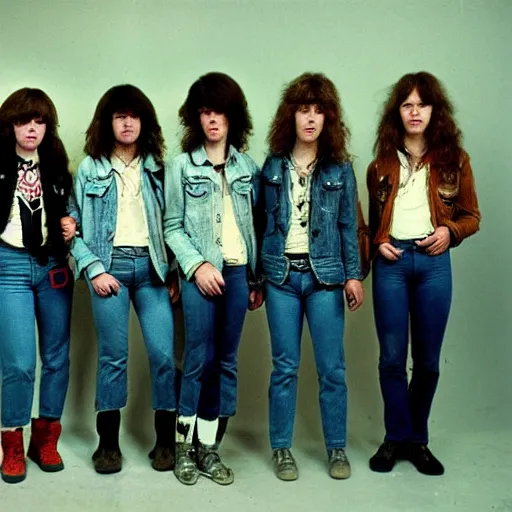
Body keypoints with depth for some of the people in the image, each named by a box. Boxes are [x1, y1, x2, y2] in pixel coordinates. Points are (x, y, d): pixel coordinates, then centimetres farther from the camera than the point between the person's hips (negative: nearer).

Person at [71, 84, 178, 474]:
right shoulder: (91, 168, 5)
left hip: (151, 266, 2)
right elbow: (75, 225, 2)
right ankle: (108, 442, 15)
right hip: (110, 265, -1)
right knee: (113, 355, 2)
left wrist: (173, 271, 2)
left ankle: (166, 439, 10)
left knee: (163, 352, -4)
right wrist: (93, 269, -8)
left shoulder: (156, 167, 11)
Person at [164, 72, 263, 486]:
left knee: (227, 361, 5)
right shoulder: (182, 166, 1)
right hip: (200, 272, -3)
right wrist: (197, 265, -13)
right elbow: (173, 226, -1)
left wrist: (257, 278, 7)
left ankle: (209, 448, 15)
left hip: (238, 271, 3)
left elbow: (255, 226, 10)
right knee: (199, 359, -4)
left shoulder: (248, 167, 9)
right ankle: (184, 445, 12)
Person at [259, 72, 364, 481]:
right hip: (282, 275, 0)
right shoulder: (273, 167, 5)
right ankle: (282, 448, 17)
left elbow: (348, 227, 5)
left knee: (332, 367, 3)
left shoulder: (340, 170, 4)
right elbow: (260, 223, 5)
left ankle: (337, 447, 17)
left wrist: (353, 275, -3)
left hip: (325, 276, 0)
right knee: (284, 367, 5)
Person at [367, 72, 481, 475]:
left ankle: (417, 439, 21)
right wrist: (378, 243, -5)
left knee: (427, 358, 6)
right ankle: (396, 437, 16)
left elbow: (472, 216, 10)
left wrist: (450, 232, -9)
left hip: (433, 263, 0)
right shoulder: (382, 164, 10)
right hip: (391, 262, 0)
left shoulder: (454, 160, 7)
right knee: (392, 356, 1)